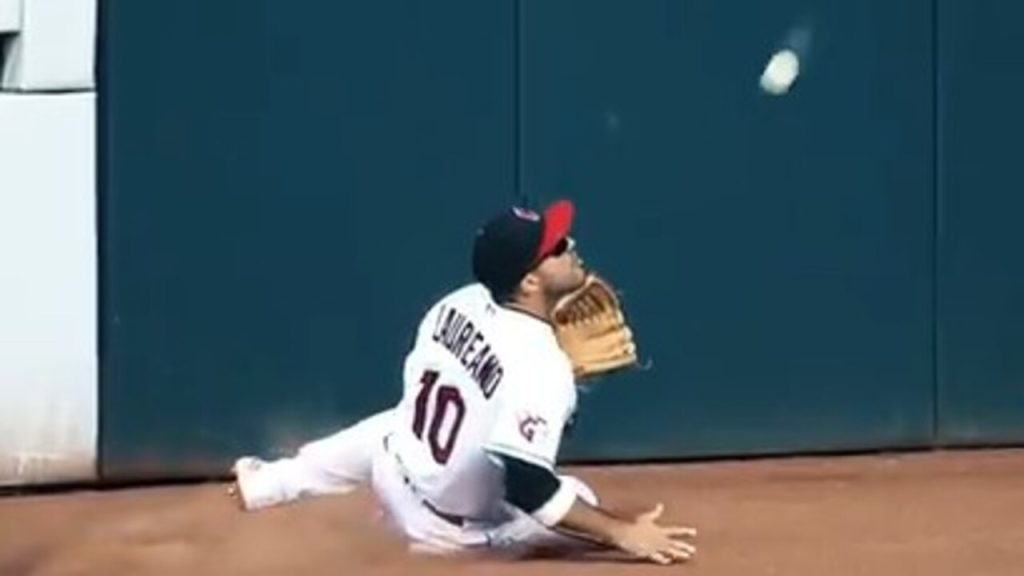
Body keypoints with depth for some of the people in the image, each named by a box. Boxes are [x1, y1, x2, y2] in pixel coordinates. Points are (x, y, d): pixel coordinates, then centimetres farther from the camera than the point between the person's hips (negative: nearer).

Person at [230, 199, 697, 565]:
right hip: (452, 528, -7)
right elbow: (528, 486, -35)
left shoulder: (461, 302, -9)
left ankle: (262, 482, 55)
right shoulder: (541, 367, -31)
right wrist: (620, 532, -33)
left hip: (396, 467, 7)